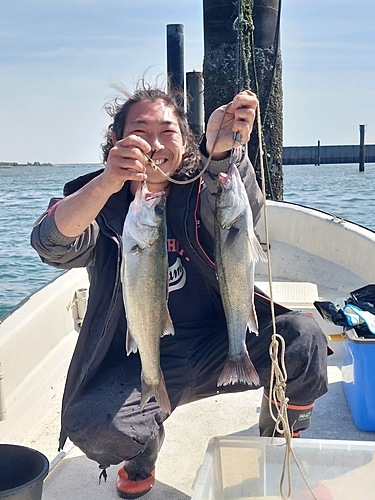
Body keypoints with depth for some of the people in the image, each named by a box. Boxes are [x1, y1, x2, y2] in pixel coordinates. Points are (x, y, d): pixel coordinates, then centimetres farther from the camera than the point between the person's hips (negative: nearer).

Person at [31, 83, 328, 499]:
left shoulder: (200, 192, 0)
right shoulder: (98, 203, -2)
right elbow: (53, 245, -24)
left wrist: (221, 152, -47)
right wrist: (107, 183, -43)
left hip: (219, 346, 1)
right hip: (137, 364, -1)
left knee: (302, 337, -23)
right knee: (91, 424, -29)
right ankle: (143, 456, 11)